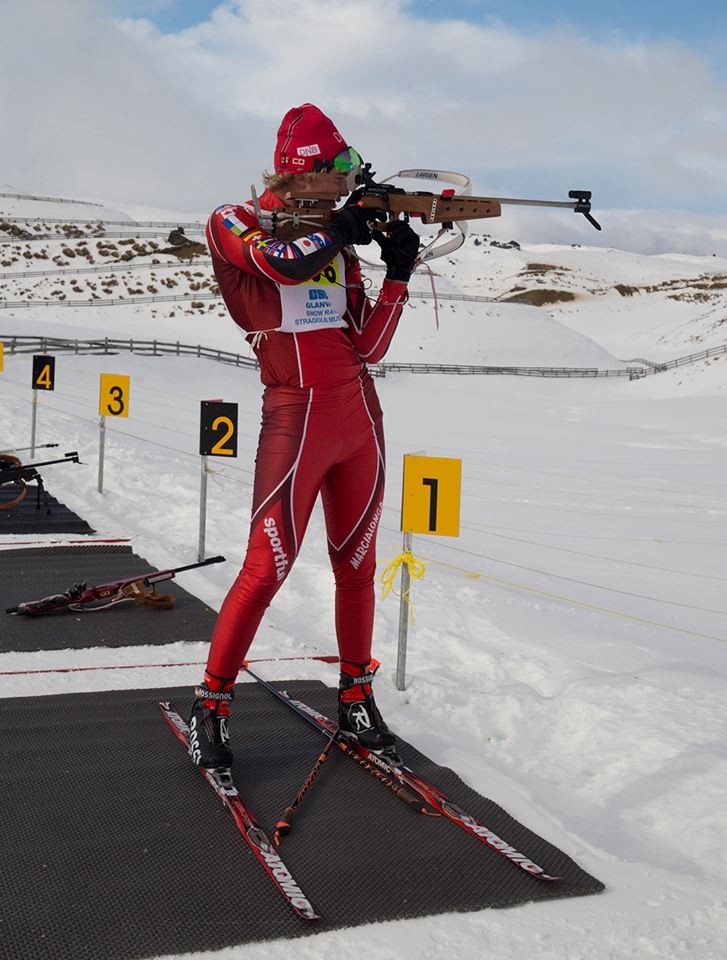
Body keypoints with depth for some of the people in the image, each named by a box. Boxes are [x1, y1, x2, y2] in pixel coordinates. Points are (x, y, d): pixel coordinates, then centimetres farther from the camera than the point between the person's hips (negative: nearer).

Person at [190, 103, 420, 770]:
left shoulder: (335, 243, 14)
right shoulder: (235, 224, 0)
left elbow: (368, 346, 10)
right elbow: (283, 263, -24)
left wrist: (398, 274, 0)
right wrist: (348, 225, -11)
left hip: (360, 417, 6)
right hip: (297, 417, -6)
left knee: (357, 563, 10)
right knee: (268, 567, -8)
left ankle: (357, 701, 24)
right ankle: (211, 704, 8)